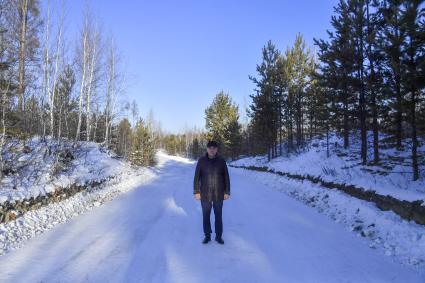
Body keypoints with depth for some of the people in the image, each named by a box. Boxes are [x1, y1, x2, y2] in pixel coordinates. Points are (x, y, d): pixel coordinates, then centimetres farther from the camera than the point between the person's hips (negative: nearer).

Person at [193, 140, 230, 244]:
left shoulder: (221, 160, -3)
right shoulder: (201, 160, -4)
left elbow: (226, 177, 2)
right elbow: (197, 177, -1)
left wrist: (227, 192, 1)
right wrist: (196, 191, -4)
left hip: (219, 194, 0)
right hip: (205, 194, 0)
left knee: (218, 215, 10)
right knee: (206, 215, 10)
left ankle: (219, 236, 25)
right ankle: (207, 235, 26)